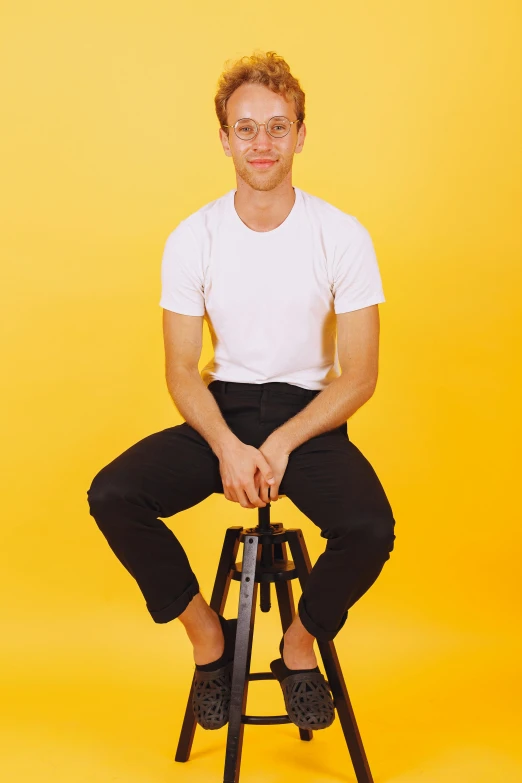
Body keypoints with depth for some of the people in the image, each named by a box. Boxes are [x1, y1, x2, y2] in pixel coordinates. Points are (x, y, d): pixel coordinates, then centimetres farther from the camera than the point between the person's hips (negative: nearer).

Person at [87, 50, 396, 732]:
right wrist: (229, 447, -19)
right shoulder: (192, 240, -3)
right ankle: (206, 633, 3)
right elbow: (182, 371, -1)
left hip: (310, 414, -1)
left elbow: (359, 375, -7)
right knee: (112, 496, -21)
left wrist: (280, 445, -19)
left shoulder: (343, 236, -8)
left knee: (370, 528, -30)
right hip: (221, 410, 2)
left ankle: (302, 644, 3)